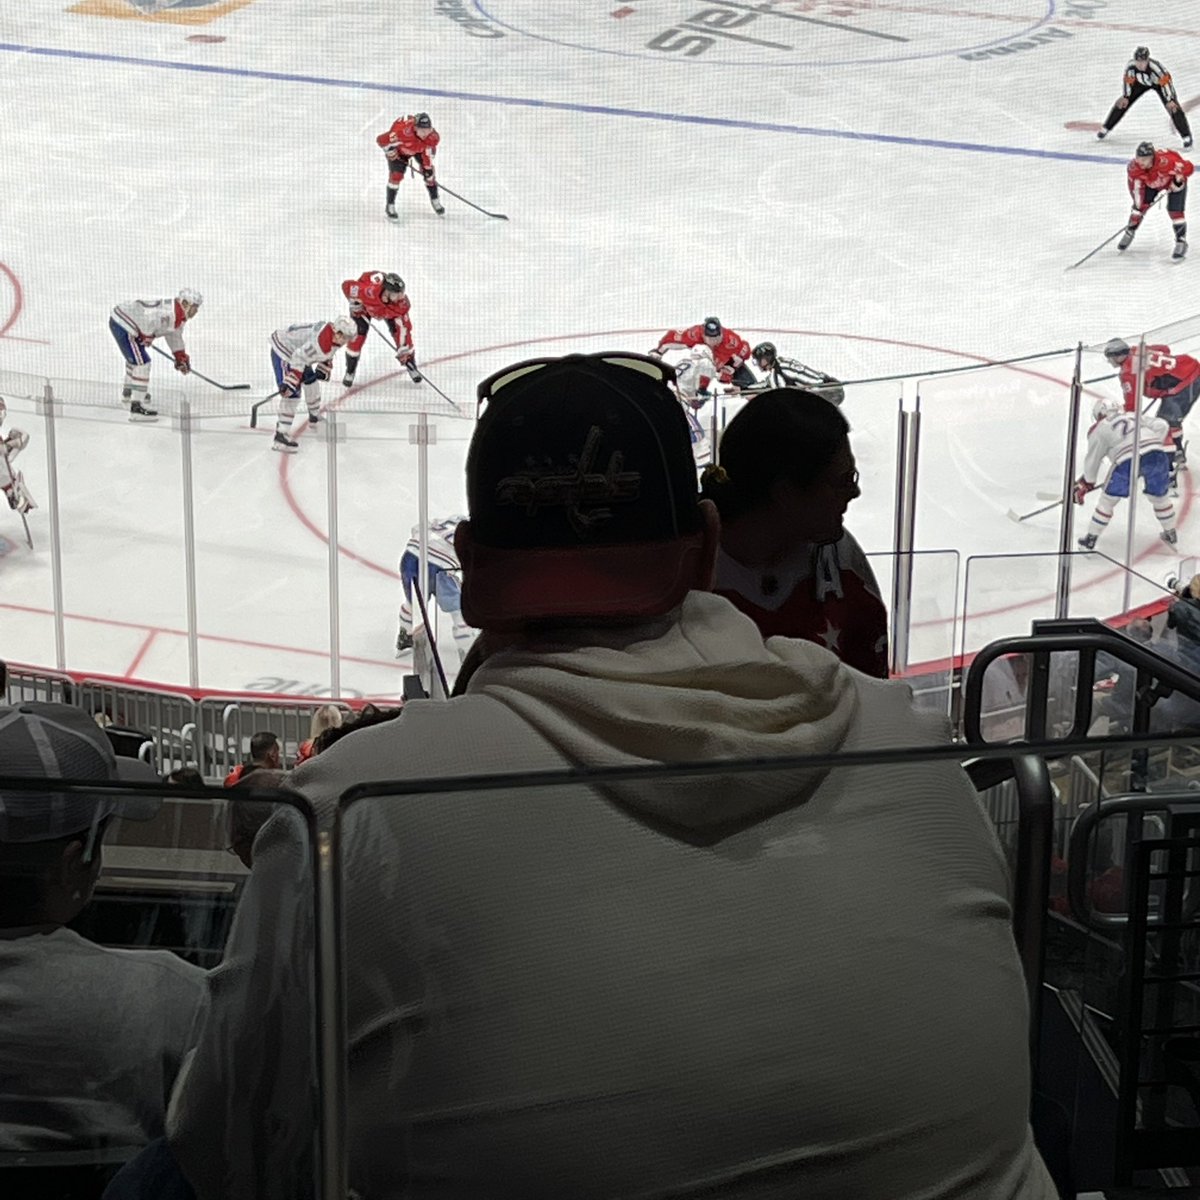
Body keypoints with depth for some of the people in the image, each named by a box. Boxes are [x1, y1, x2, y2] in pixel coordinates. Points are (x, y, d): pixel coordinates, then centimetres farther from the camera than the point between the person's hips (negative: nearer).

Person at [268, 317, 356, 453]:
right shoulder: (322, 342, -34)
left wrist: (323, 370, 4)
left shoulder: (332, 334, -3)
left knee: (311, 381, 25)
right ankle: (280, 436, -22)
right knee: (292, 394, -19)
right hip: (283, 351, -11)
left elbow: (326, 354, 17)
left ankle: (315, 417, 51)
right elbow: (299, 359, -36)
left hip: (297, 350, 11)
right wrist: (290, 383, -38)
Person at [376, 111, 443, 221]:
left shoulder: (433, 136, -32)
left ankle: (435, 201, 20)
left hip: (419, 149, 4)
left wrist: (428, 167, -11)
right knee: (396, 175, -15)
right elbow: (382, 140, -37)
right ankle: (390, 206, -1)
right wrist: (392, 153, -26)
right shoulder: (403, 132, -47)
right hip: (398, 149, -4)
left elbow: (429, 151, -12)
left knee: (429, 172, 0)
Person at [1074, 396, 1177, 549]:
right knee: (1159, 496, 26)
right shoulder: (1135, 417, 29)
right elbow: (1161, 425, 17)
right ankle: (1170, 534, 39)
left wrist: (1085, 484, 34)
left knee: (1108, 499, 12)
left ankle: (1091, 538, 16)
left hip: (1128, 461, -4)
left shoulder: (1099, 430, 18)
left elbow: (1092, 460, 21)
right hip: (1156, 455, 4)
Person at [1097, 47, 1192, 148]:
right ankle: (1106, 128, 18)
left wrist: (1170, 100, -30)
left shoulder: (1156, 67, -43)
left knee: (1173, 107, -16)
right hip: (1141, 82, 4)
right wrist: (1125, 96, -5)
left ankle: (1186, 136, -6)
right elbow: (1127, 80, -12)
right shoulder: (1131, 66, -31)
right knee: (1122, 103, 0)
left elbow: (1166, 81, -33)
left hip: (1159, 82, -4)